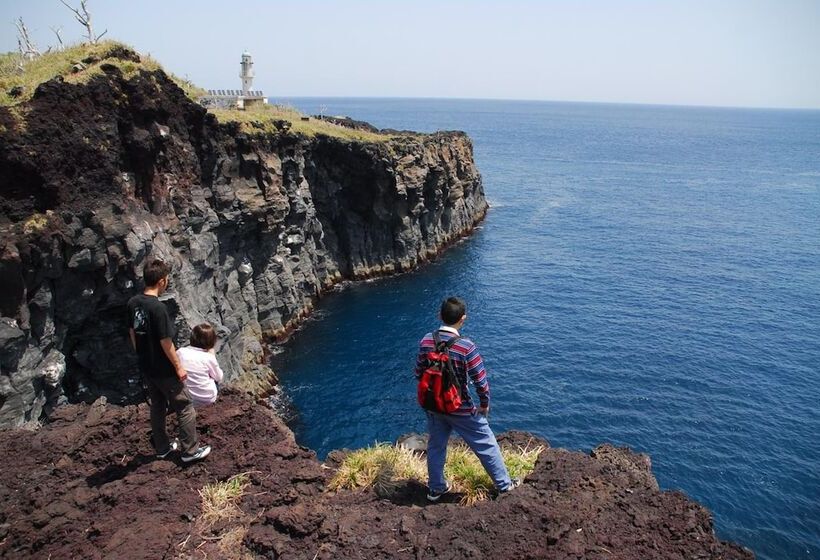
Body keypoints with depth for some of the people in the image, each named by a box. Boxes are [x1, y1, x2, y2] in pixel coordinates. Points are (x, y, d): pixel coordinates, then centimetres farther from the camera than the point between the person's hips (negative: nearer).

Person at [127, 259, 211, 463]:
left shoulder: (133, 303, -2)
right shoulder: (158, 307, -26)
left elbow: (132, 333, 9)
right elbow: (165, 342, -22)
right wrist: (178, 367, -11)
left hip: (146, 367, 8)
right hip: (164, 370, -8)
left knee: (157, 406, 21)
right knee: (185, 408, 6)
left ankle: (162, 447, 33)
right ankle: (190, 450, 15)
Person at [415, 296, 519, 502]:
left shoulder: (426, 341, -11)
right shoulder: (466, 347, -24)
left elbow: (418, 373, 0)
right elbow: (481, 381, -19)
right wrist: (485, 404, -1)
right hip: (461, 409, -4)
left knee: (435, 446, 22)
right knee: (486, 446, 15)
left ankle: (435, 488, 37)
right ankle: (504, 484, 30)